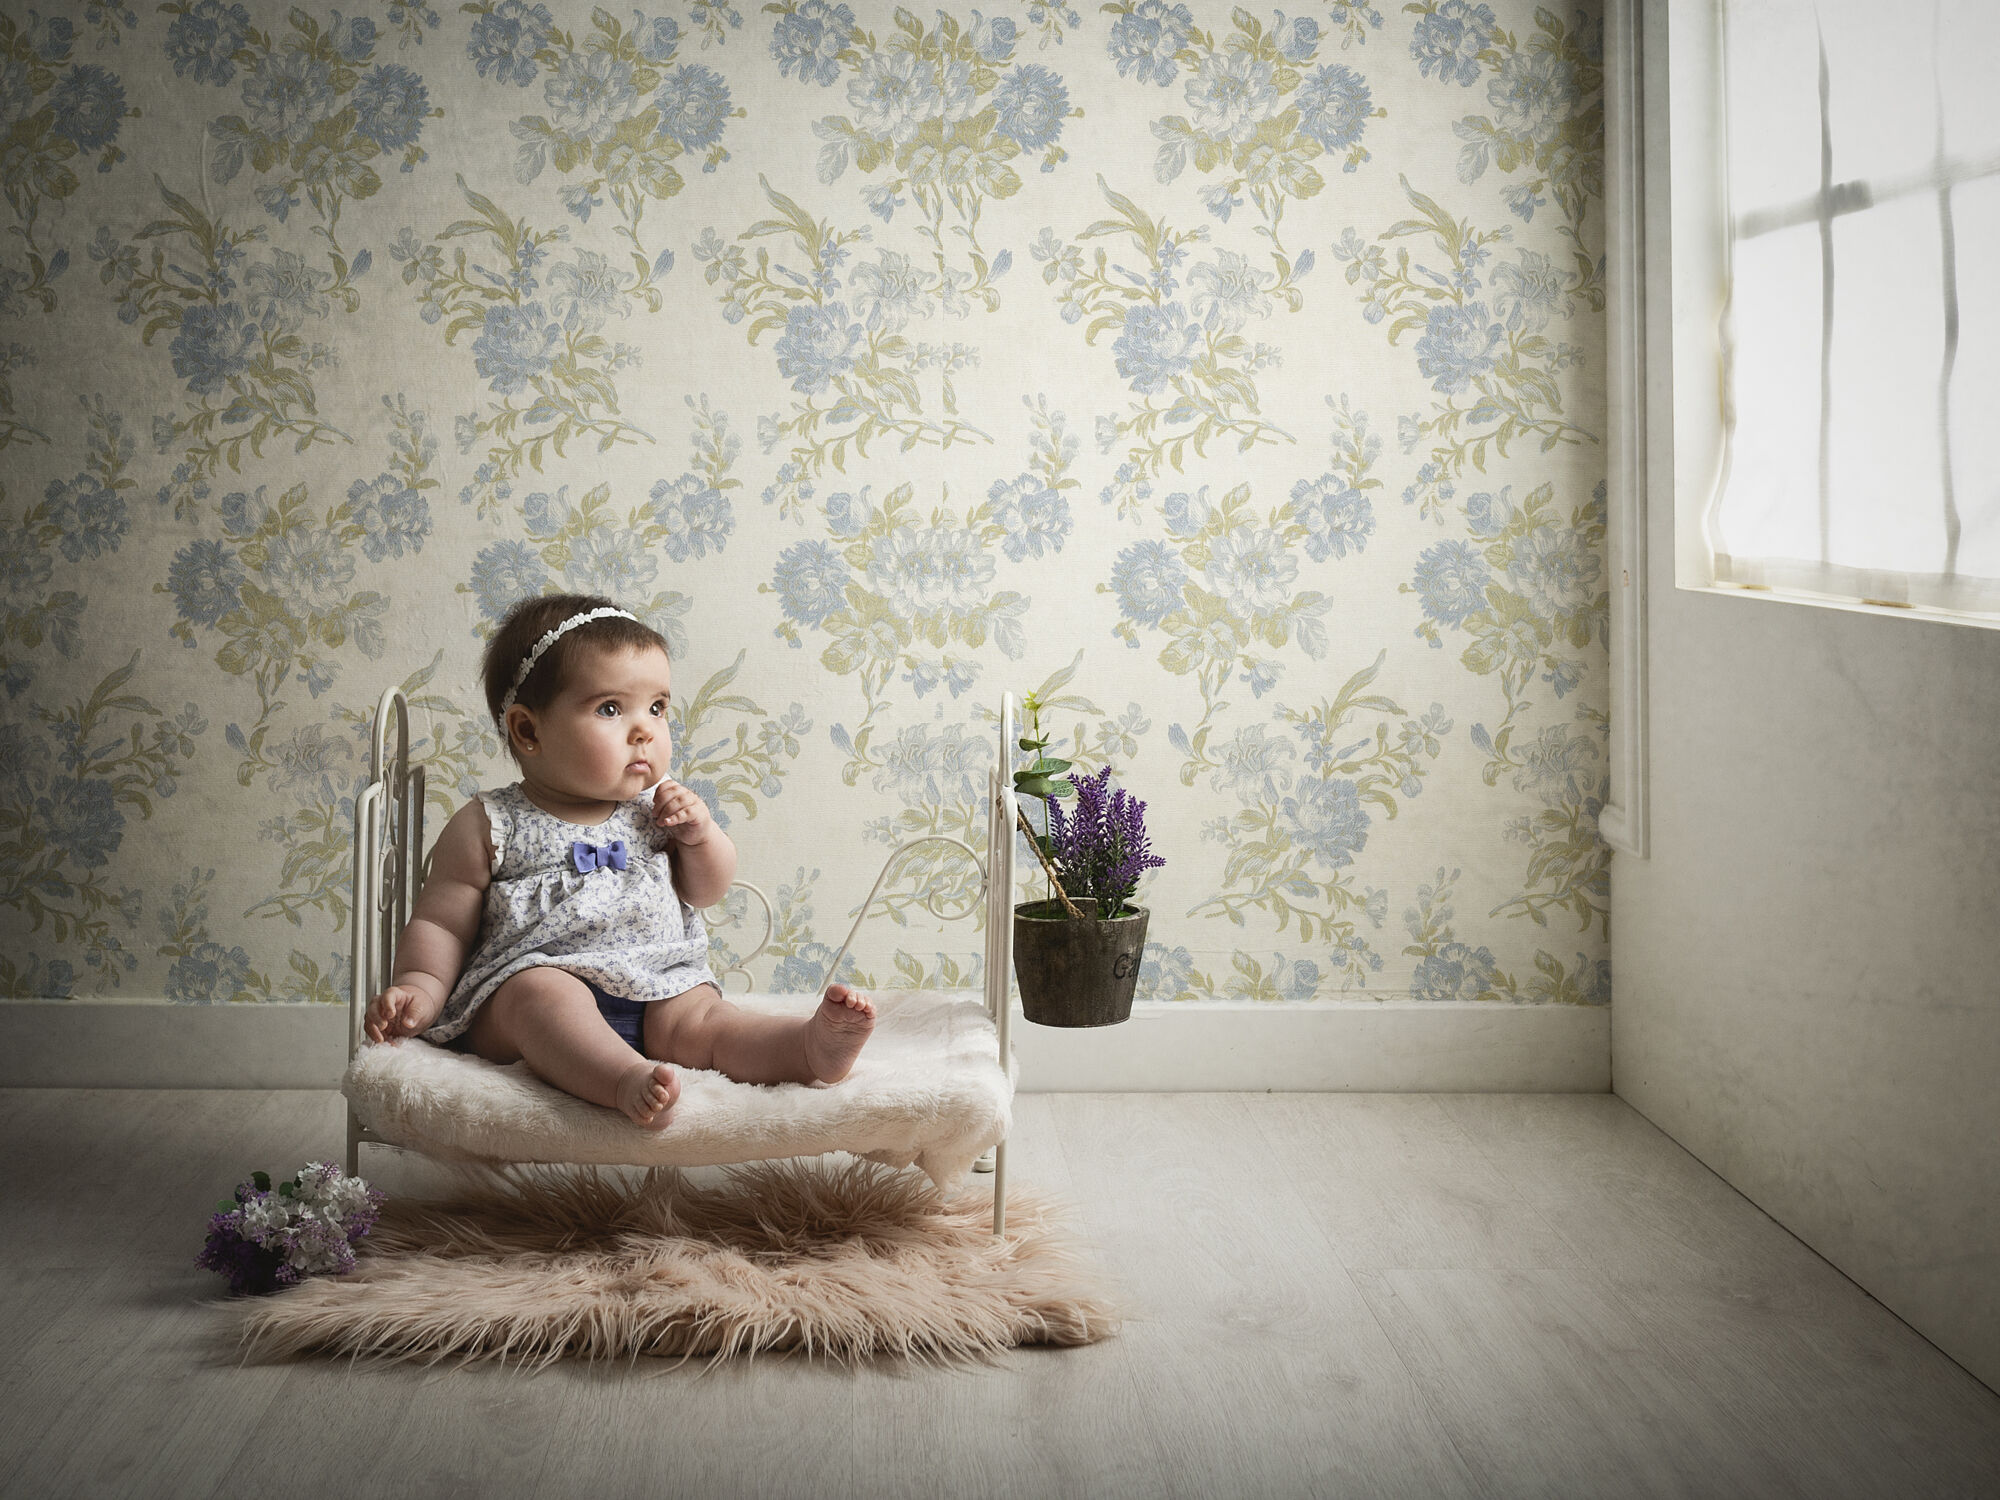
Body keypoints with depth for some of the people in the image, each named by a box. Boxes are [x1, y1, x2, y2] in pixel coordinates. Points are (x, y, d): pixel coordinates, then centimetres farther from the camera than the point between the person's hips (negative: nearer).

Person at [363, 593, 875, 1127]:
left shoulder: (655, 807, 16)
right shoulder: (488, 826, 4)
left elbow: (706, 891, 24)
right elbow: (441, 924, 7)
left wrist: (701, 833, 4)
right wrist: (421, 989, -11)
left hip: (657, 990, 4)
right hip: (527, 979, -4)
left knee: (700, 1020, -24)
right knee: (545, 995, -36)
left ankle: (813, 1046, -43)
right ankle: (628, 1080, -58)